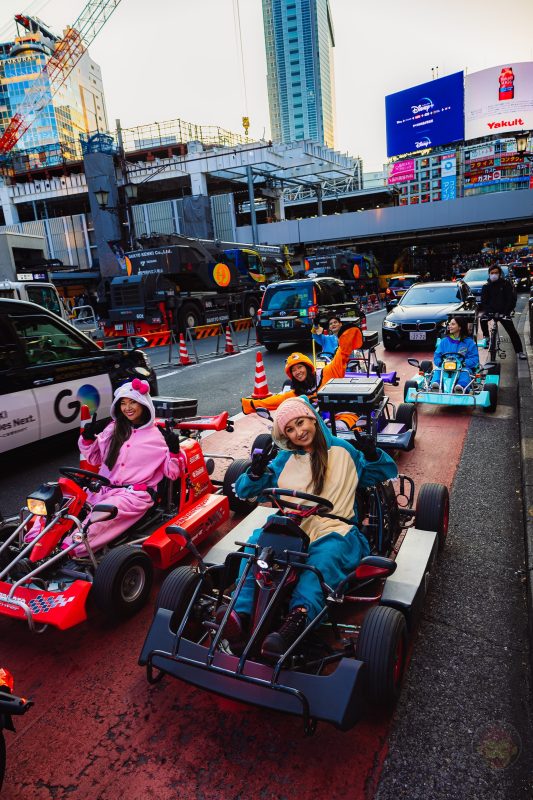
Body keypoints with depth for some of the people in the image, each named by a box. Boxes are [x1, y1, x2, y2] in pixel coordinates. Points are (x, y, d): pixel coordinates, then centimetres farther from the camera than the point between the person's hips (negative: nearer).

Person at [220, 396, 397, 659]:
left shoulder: (342, 451, 13)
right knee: (258, 540, -29)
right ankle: (240, 612, -42)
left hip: (334, 531, -2)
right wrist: (255, 472, -6)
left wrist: (373, 455, -4)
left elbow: (387, 473, 17)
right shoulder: (285, 460, 16)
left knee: (324, 557, -38)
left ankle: (298, 618, -58)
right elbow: (244, 490, 16)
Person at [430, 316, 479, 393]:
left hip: (463, 368, -2)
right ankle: (435, 384, -62)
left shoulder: (469, 342, 10)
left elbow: (475, 359, 2)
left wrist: (463, 363, -17)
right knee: (437, 371, -31)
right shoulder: (444, 341, 18)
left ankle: (460, 387, -66)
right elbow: (436, 356, 13)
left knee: (464, 372, -36)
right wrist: (441, 363, -10)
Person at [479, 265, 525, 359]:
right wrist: (484, 310, -18)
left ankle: (519, 351, -3)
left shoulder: (505, 284, -1)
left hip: (503, 311, -1)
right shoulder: (486, 286, 3)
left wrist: (508, 311, -16)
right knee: (483, 319, -31)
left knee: (512, 331, -8)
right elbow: (483, 301, 1)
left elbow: (511, 299, -3)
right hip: (490, 310, 1)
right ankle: (486, 337, -10)